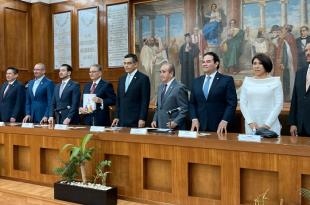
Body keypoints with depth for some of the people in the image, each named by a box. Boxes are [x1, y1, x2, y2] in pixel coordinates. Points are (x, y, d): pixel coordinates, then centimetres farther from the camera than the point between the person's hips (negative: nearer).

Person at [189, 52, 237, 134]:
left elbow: (232, 103, -4)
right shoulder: (196, 81, 13)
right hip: (200, 126, 3)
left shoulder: (227, 80, 0)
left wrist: (224, 121, -14)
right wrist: (194, 119, -1)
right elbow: (192, 103, 13)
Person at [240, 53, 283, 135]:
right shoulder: (247, 81, 7)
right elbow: (243, 103, 5)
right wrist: (250, 122, -6)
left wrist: (267, 124, -10)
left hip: (270, 126, -2)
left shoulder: (275, 81, 1)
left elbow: (279, 104, -2)